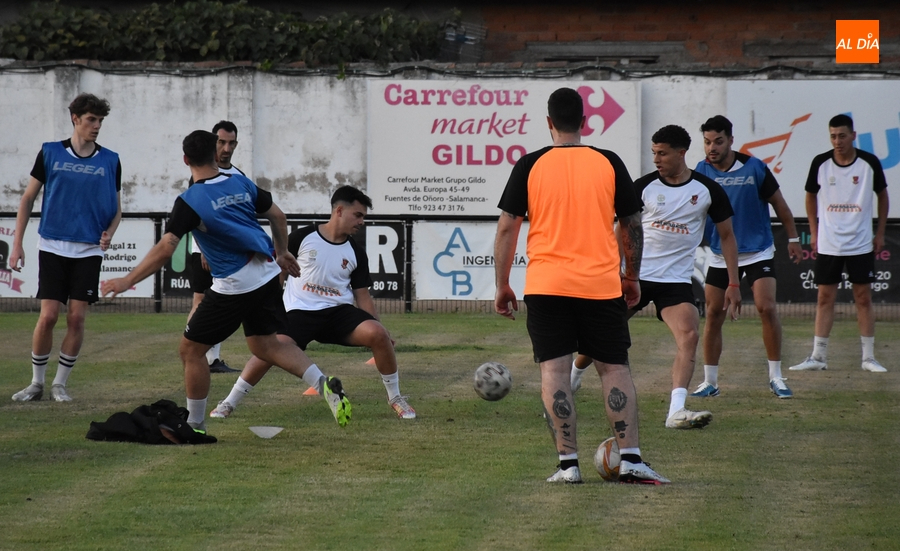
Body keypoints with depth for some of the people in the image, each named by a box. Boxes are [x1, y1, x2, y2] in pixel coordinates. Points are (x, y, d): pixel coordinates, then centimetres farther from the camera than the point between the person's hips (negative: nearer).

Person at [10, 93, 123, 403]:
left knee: (77, 317, -4)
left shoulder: (110, 161, 4)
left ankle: (60, 384, 9)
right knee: (48, 316, -7)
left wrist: (109, 234, -8)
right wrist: (17, 245, 1)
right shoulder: (50, 153, 1)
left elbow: (116, 209, 12)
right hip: (53, 247, -1)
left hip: (89, 250, 1)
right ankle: (37, 383, 8)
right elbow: (28, 199, 6)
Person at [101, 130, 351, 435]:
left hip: (233, 285, -7)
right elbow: (278, 217, 14)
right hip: (267, 274, 7)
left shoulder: (189, 201, -14)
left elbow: (164, 250, -22)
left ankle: (195, 425, 17)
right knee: (265, 344, 20)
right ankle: (324, 385, 1)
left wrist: (128, 280, -18)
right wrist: (282, 253, 30)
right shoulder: (241, 183, 4)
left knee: (191, 349, 8)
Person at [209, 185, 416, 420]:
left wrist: (379, 331, 1)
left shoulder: (356, 253, 7)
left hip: (339, 312, 3)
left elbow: (362, 295, 9)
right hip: (301, 311, -3)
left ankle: (394, 397, -2)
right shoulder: (302, 238, -2)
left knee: (378, 334, -24)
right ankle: (229, 403, -10)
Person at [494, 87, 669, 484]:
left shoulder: (529, 166, 0)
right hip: (601, 284, 1)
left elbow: (507, 227, 0)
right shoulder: (609, 163, 3)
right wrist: (632, 278, 21)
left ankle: (568, 463, -4)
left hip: (546, 286, -1)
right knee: (614, 368, 8)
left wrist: (502, 286, 8)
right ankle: (630, 459, 1)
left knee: (554, 370, 1)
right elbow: (631, 225, 9)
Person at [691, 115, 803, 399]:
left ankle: (776, 377, -3)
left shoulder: (754, 168, -11)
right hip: (719, 255, 2)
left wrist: (793, 238, 1)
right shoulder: (701, 171, -5)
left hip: (757, 252, -2)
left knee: (767, 307, -14)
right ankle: (710, 381, 11)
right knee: (713, 315, 1)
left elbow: (778, 203, -1)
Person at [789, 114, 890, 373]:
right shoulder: (820, 163, -3)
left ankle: (868, 357, 8)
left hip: (862, 244, -1)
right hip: (828, 244, 1)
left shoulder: (869, 163, -5)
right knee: (825, 298, 2)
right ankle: (818, 357, 5)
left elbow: (882, 195, 8)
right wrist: (814, 231, 7)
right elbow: (811, 195, 12)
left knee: (863, 298, 3)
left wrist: (880, 233, 6)